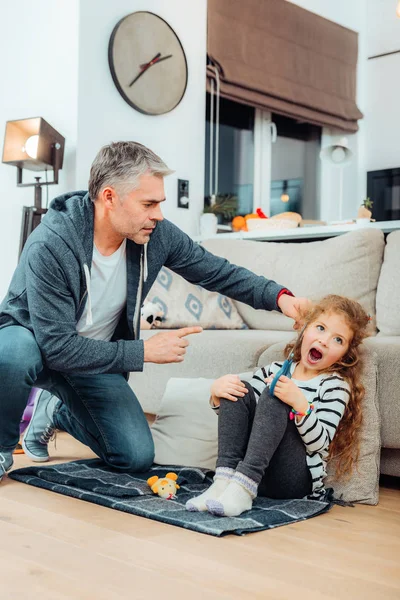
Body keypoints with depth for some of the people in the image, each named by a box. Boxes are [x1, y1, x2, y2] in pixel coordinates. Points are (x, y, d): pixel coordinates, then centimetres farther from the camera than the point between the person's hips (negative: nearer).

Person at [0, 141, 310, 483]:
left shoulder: (156, 234, -18)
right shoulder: (50, 247, -33)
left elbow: (217, 272, -4)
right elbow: (58, 347, -32)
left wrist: (279, 296, -18)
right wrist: (144, 351, -30)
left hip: (96, 357, 4)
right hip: (31, 337, -4)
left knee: (137, 456, -6)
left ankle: (58, 411, 21)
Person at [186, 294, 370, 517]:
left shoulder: (335, 386, 1)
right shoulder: (275, 370, 13)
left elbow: (320, 444, -12)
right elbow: (240, 408, 16)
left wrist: (300, 404, -28)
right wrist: (217, 394, -5)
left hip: (296, 479, -4)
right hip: (247, 464, 5)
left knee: (274, 397, -23)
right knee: (239, 389, -10)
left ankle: (242, 489, -39)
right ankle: (225, 480, -26)